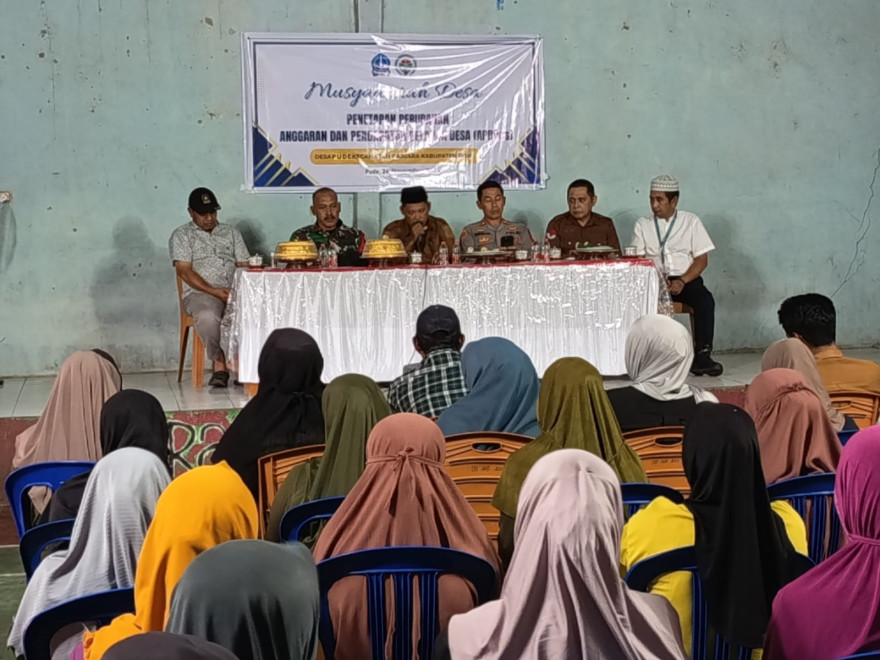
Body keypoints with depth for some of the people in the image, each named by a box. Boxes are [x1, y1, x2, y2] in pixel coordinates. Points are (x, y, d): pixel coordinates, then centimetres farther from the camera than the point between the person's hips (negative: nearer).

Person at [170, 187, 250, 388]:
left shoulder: (230, 232, 22)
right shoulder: (181, 235, 9)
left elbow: (244, 265, 16)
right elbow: (184, 271, -3)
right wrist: (213, 291, -15)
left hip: (233, 292, 3)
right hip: (200, 293, -3)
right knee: (207, 316, -39)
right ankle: (220, 365, -23)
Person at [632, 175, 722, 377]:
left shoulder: (691, 221, 10)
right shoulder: (642, 225, 13)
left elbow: (702, 259, 3)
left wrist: (682, 281, -14)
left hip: (686, 279, 0)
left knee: (705, 299, -31)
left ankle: (702, 356, -31)